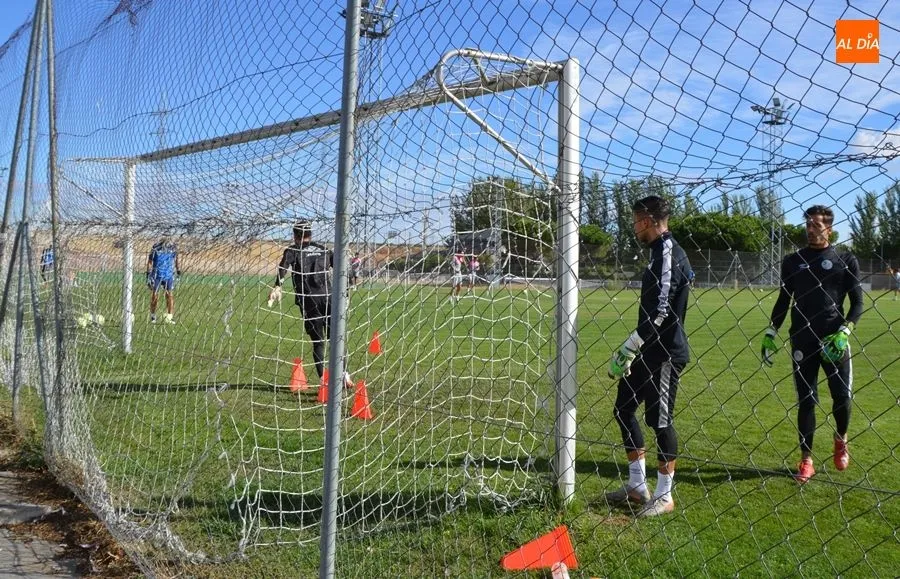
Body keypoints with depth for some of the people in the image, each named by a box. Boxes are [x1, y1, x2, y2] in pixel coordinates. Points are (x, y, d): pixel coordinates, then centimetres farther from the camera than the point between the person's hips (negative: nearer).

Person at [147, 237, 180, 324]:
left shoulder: (173, 248, -6)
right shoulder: (155, 248, -12)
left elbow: (177, 259, 12)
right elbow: (150, 262, -4)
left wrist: (178, 270, 15)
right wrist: (148, 275, -7)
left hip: (169, 275, 1)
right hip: (157, 275, -1)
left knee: (170, 295, -6)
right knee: (154, 295, 3)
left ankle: (169, 317, -2)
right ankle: (152, 316, 18)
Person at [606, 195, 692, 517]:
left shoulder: (667, 253, -17)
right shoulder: (660, 252, 15)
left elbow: (660, 312, -24)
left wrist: (627, 349, -21)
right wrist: (632, 349, 21)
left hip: (665, 354, -11)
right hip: (650, 351, 11)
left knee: (660, 420, -1)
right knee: (624, 409, 14)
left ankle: (664, 496, 13)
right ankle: (637, 486, 25)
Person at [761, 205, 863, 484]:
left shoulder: (846, 260, 2)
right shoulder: (793, 261, 9)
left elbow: (858, 303, 0)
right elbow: (784, 300, 15)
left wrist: (844, 331, -14)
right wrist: (771, 332, 5)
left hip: (834, 341, -2)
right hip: (802, 341, 2)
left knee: (842, 395, 0)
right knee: (806, 400, 3)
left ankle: (841, 440, 31)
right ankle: (806, 460, 12)